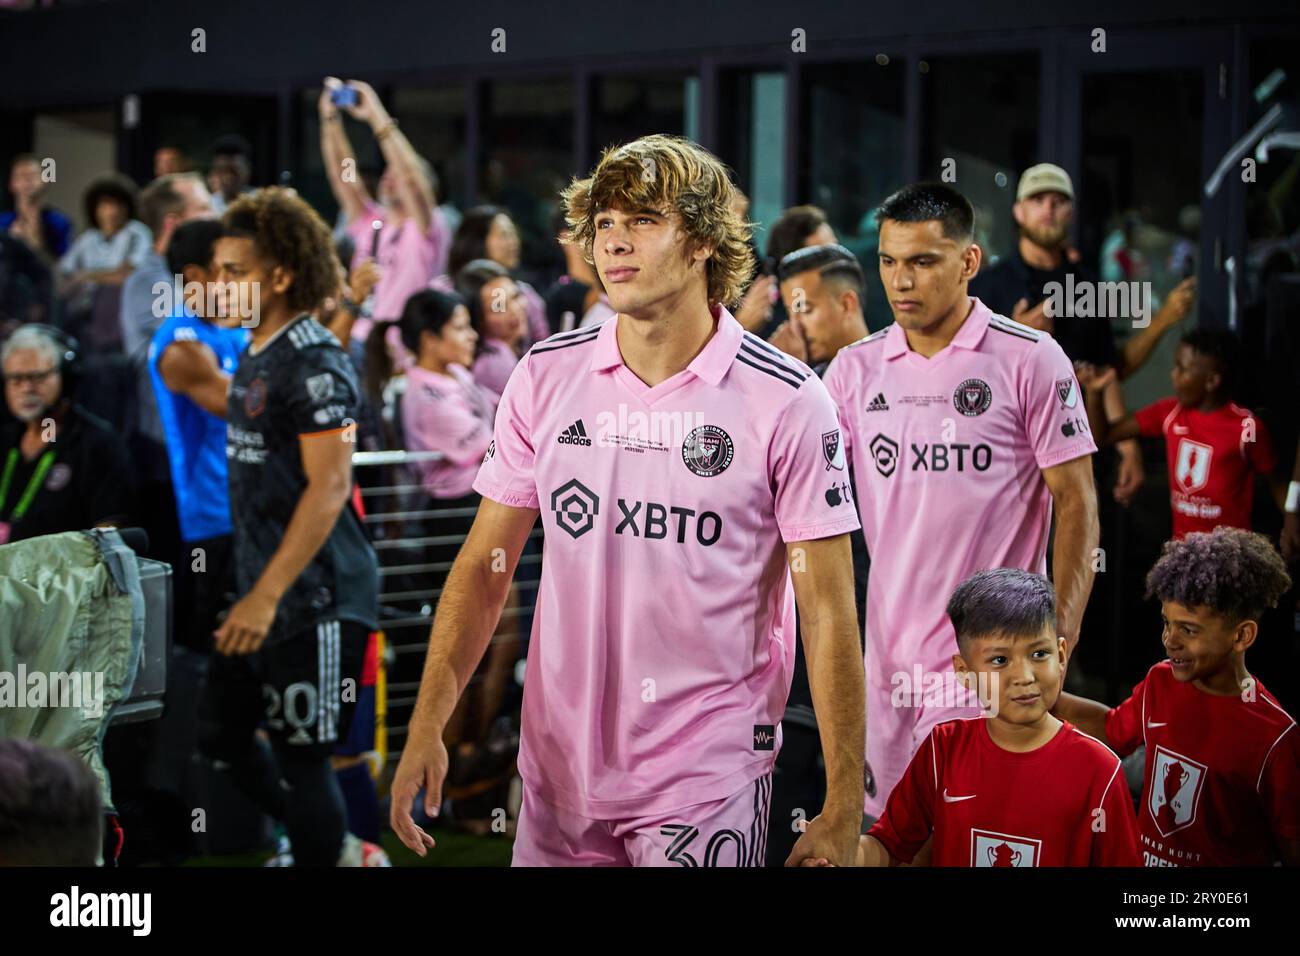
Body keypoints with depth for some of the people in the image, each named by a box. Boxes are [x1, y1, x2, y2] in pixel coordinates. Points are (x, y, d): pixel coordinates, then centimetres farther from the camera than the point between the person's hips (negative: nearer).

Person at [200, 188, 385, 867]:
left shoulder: (314, 363, -17)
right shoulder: (257, 355, 12)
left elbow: (329, 486, -22)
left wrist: (267, 595, -24)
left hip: (315, 599, -10)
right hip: (263, 590, 10)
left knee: (302, 758, -2)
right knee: (222, 735, 15)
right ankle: (343, 852, 30)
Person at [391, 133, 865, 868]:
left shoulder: (786, 402, -9)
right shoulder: (545, 376, 2)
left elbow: (829, 613, -8)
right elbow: (485, 565, 6)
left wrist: (844, 812, -11)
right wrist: (427, 725, -3)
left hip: (709, 779, -3)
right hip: (558, 766, 4)